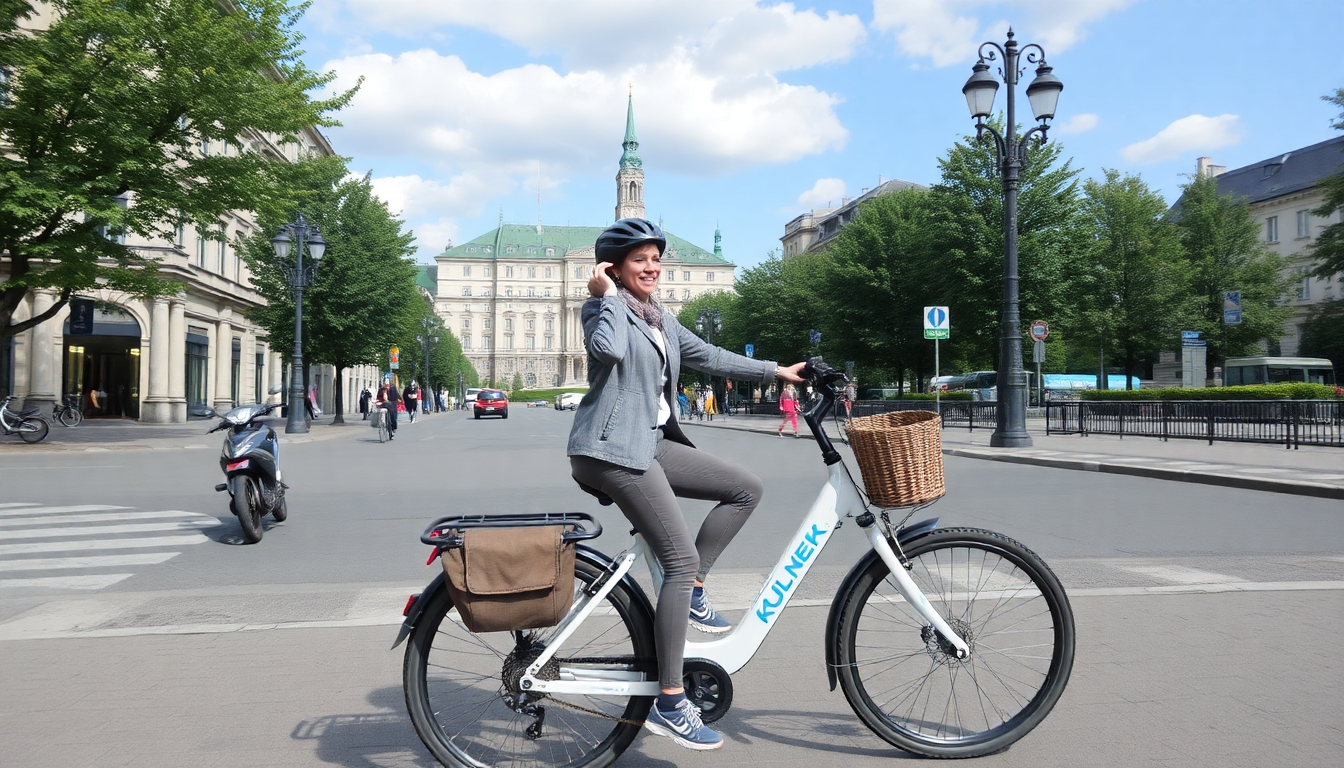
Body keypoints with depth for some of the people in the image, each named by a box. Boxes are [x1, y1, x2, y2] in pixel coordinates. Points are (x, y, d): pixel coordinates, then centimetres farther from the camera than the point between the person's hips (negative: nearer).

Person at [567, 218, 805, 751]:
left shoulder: (660, 319, 20)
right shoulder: (603, 309, -6)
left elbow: (707, 356, 24)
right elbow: (609, 348, -28)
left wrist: (775, 371, 24)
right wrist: (607, 296, -14)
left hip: (651, 442, 9)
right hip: (611, 448, -9)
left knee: (746, 489, 3)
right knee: (681, 556, -15)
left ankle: (692, 592, 11)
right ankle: (669, 704, -9)